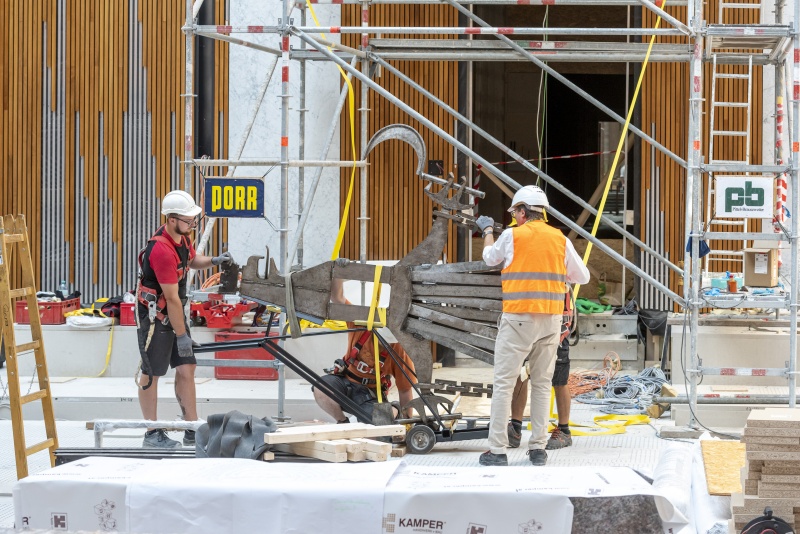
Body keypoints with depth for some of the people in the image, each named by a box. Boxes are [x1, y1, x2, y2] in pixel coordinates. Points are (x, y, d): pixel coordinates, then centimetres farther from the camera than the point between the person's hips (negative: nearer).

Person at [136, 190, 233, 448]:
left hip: (174, 312, 9)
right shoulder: (162, 250, -28)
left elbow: (192, 259, 24)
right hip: (154, 315, -9)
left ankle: (192, 430, 12)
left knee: (186, 369, 7)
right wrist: (182, 335, -20)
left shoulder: (181, 237, 0)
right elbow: (172, 298, -24)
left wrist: (213, 260, 4)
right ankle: (152, 434, 10)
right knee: (151, 374, 2)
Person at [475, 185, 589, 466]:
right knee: (542, 384, 11)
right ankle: (538, 448, 12)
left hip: (518, 318, -4)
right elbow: (582, 276, 14)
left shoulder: (512, 235, -3)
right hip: (551, 319, 4)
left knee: (504, 384, 0)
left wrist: (487, 230, 36)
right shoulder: (560, 239, 6)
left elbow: (490, 258, 18)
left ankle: (497, 450, -2)